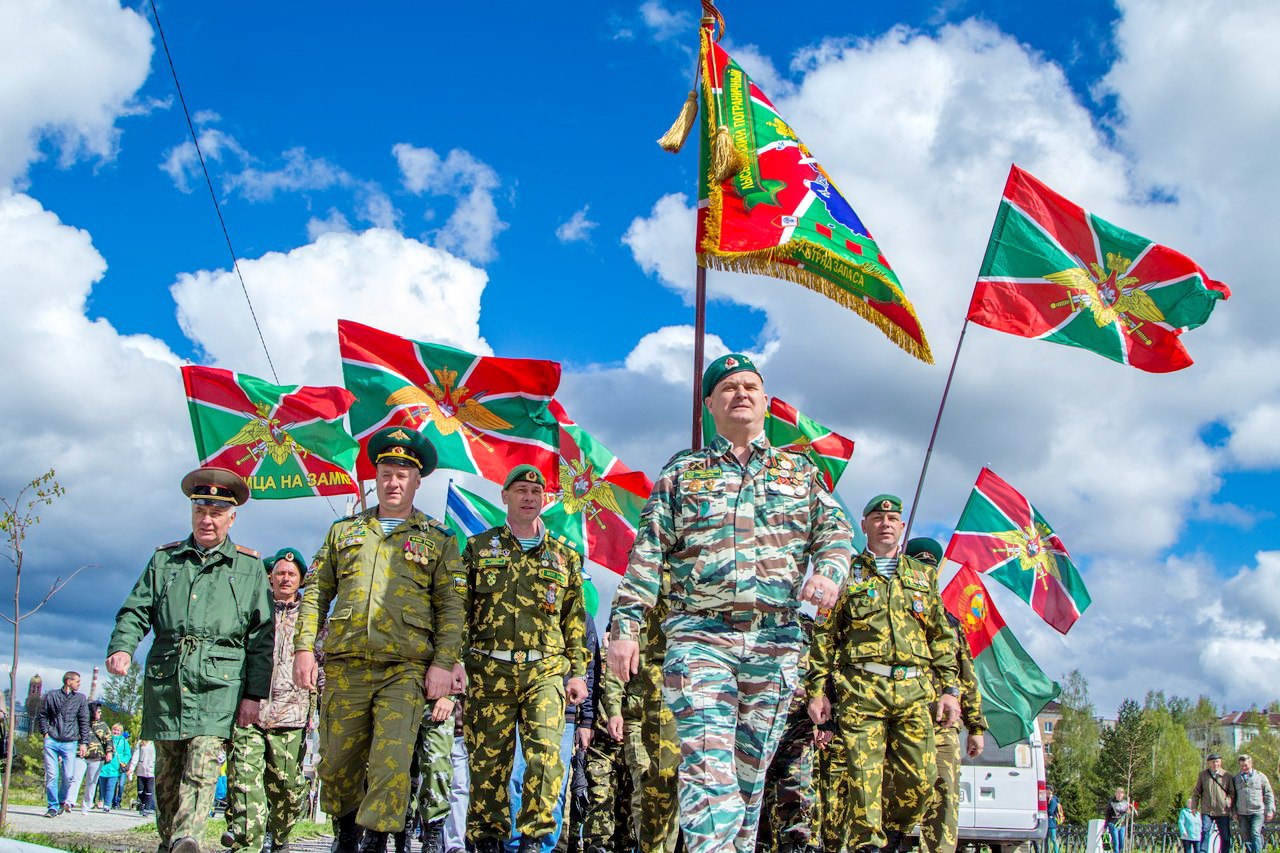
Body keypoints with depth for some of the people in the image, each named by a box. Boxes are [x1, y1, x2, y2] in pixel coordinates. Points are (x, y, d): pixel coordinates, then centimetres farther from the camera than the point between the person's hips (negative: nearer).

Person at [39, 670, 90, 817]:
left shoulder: (81, 698, 9)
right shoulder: (51, 697, 7)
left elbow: (84, 722, 8)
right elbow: (42, 715, 16)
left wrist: (84, 743, 2)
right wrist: (45, 732, 2)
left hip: (70, 744, 0)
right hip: (51, 741, 0)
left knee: (68, 776, -3)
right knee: (51, 775, -4)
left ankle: (62, 801, 22)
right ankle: (53, 806, 3)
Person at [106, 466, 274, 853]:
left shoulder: (249, 567, 11)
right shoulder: (164, 559, 18)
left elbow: (262, 636, 7)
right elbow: (135, 611, 13)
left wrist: (254, 694, -1)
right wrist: (122, 647, -10)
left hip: (218, 682, -3)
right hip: (165, 679, 3)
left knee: (203, 759, -18)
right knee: (167, 768, 6)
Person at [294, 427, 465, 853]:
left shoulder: (438, 539, 11)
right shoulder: (344, 530, 18)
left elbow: (451, 605, 4)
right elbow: (315, 593, 15)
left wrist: (444, 662, -7)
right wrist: (304, 647, 4)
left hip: (405, 667, -3)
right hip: (345, 664, 3)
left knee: (392, 759, -15)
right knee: (338, 761, 7)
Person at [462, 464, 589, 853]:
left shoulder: (564, 556, 15)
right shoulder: (480, 548, 12)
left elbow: (575, 620, 15)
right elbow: (459, 610, 8)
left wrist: (578, 671, 8)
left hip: (545, 671, 1)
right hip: (490, 670, 0)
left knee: (546, 755, -11)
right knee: (488, 759, 1)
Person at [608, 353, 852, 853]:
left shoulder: (801, 471, 19)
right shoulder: (681, 473, 14)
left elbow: (835, 532, 14)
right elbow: (648, 554, 8)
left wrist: (830, 570, -10)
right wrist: (626, 624, -2)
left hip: (776, 641, 2)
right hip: (700, 636, -2)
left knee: (751, 770, 5)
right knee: (707, 765, -17)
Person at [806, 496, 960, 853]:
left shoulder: (923, 575, 21)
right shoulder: (848, 574, 13)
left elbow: (943, 637, 18)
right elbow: (824, 635, 8)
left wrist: (950, 689, 7)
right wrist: (817, 689, -1)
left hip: (916, 690, 2)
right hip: (860, 689, -2)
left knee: (920, 778, -4)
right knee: (863, 778, -8)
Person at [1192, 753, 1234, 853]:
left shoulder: (1227, 776, 5)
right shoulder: (1203, 775, 8)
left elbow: (1232, 793, 6)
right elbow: (1196, 792, 11)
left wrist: (1228, 802, -12)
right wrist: (1194, 806, 2)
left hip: (1223, 811, 0)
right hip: (1207, 811, 0)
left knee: (1225, 836, 4)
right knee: (1205, 832, -11)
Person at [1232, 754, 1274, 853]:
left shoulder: (1260, 776, 6)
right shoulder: (1236, 778, 11)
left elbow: (1269, 794, 8)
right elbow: (1233, 796, 16)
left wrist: (1270, 810, 1)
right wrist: (1234, 812, 10)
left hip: (1258, 812, -3)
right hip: (1242, 813, 3)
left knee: (1255, 833, -16)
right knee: (1245, 836, 4)